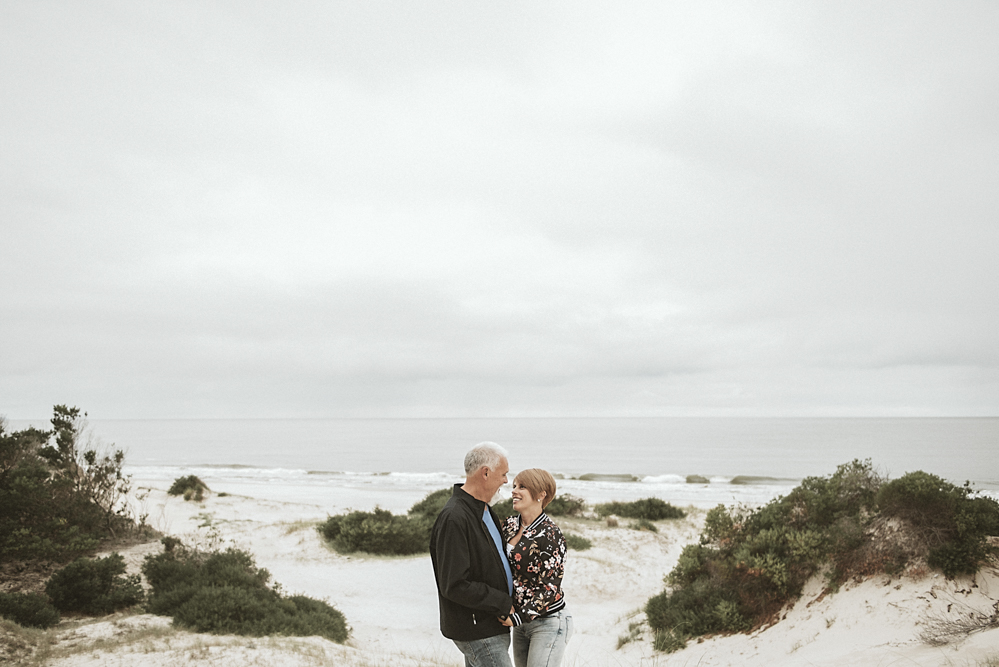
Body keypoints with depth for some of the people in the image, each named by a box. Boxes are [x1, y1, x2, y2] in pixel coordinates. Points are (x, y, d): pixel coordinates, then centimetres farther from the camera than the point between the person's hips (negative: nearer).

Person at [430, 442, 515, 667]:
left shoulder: (483, 509, 8)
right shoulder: (453, 518, -25)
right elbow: (454, 586, -26)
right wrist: (504, 603, -18)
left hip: (492, 624, 9)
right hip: (477, 631, -9)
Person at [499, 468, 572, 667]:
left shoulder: (549, 534, -18)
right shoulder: (509, 525, 2)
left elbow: (550, 587, -18)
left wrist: (518, 617, -17)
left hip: (547, 622, -7)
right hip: (522, 622, 7)